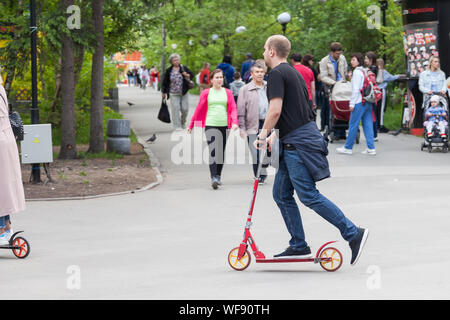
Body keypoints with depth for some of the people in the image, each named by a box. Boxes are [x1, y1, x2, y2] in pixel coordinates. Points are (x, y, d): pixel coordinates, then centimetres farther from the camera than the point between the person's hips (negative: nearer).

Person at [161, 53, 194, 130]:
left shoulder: (183, 68, 1)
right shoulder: (169, 71, 0)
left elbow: (192, 75, 6)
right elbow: (165, 82, 7)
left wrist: (187, 75, -16)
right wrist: (164, 92, 9)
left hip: (184, 93, 1)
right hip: (174, 94, -1)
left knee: (185, 109, 2)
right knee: (175, 109, -10)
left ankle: (183, 122, 29)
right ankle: (177, 126, -6)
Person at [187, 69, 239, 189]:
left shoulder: (228, 92, 9)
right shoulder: (206, 93, 5)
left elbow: (233, 108, 3)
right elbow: (198, 110, 9)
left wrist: (234, 122, -15)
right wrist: (191, 125, 9)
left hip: (224, 125, 3)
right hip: (210, 125, -3)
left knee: (221, 152, 10)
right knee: (213, 151, -14)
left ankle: (218, 176, 24)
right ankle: (213, 178, -20)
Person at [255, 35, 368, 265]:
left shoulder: (277, 74, -10)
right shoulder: (293, 73, 20)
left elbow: (276, 110, -19)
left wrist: (263, 135, -8)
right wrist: (273, 137, 24)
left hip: (298, 142, -10)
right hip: (293, 142, 10)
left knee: (309, 196, -10)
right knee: (281, 194, 12)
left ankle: (353, 233, -11)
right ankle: (299, 246, 13)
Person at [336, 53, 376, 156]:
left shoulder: (357, 72, -9)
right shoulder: (366, 71, 15)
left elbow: (356, 89, -14)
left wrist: (352, 103, -11)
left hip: (359, 102, -8)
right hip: (368, 102, 8)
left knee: (353, 125, 0)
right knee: (368, 125, 7)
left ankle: (348, 148, 6)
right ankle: (371, 148, 4)